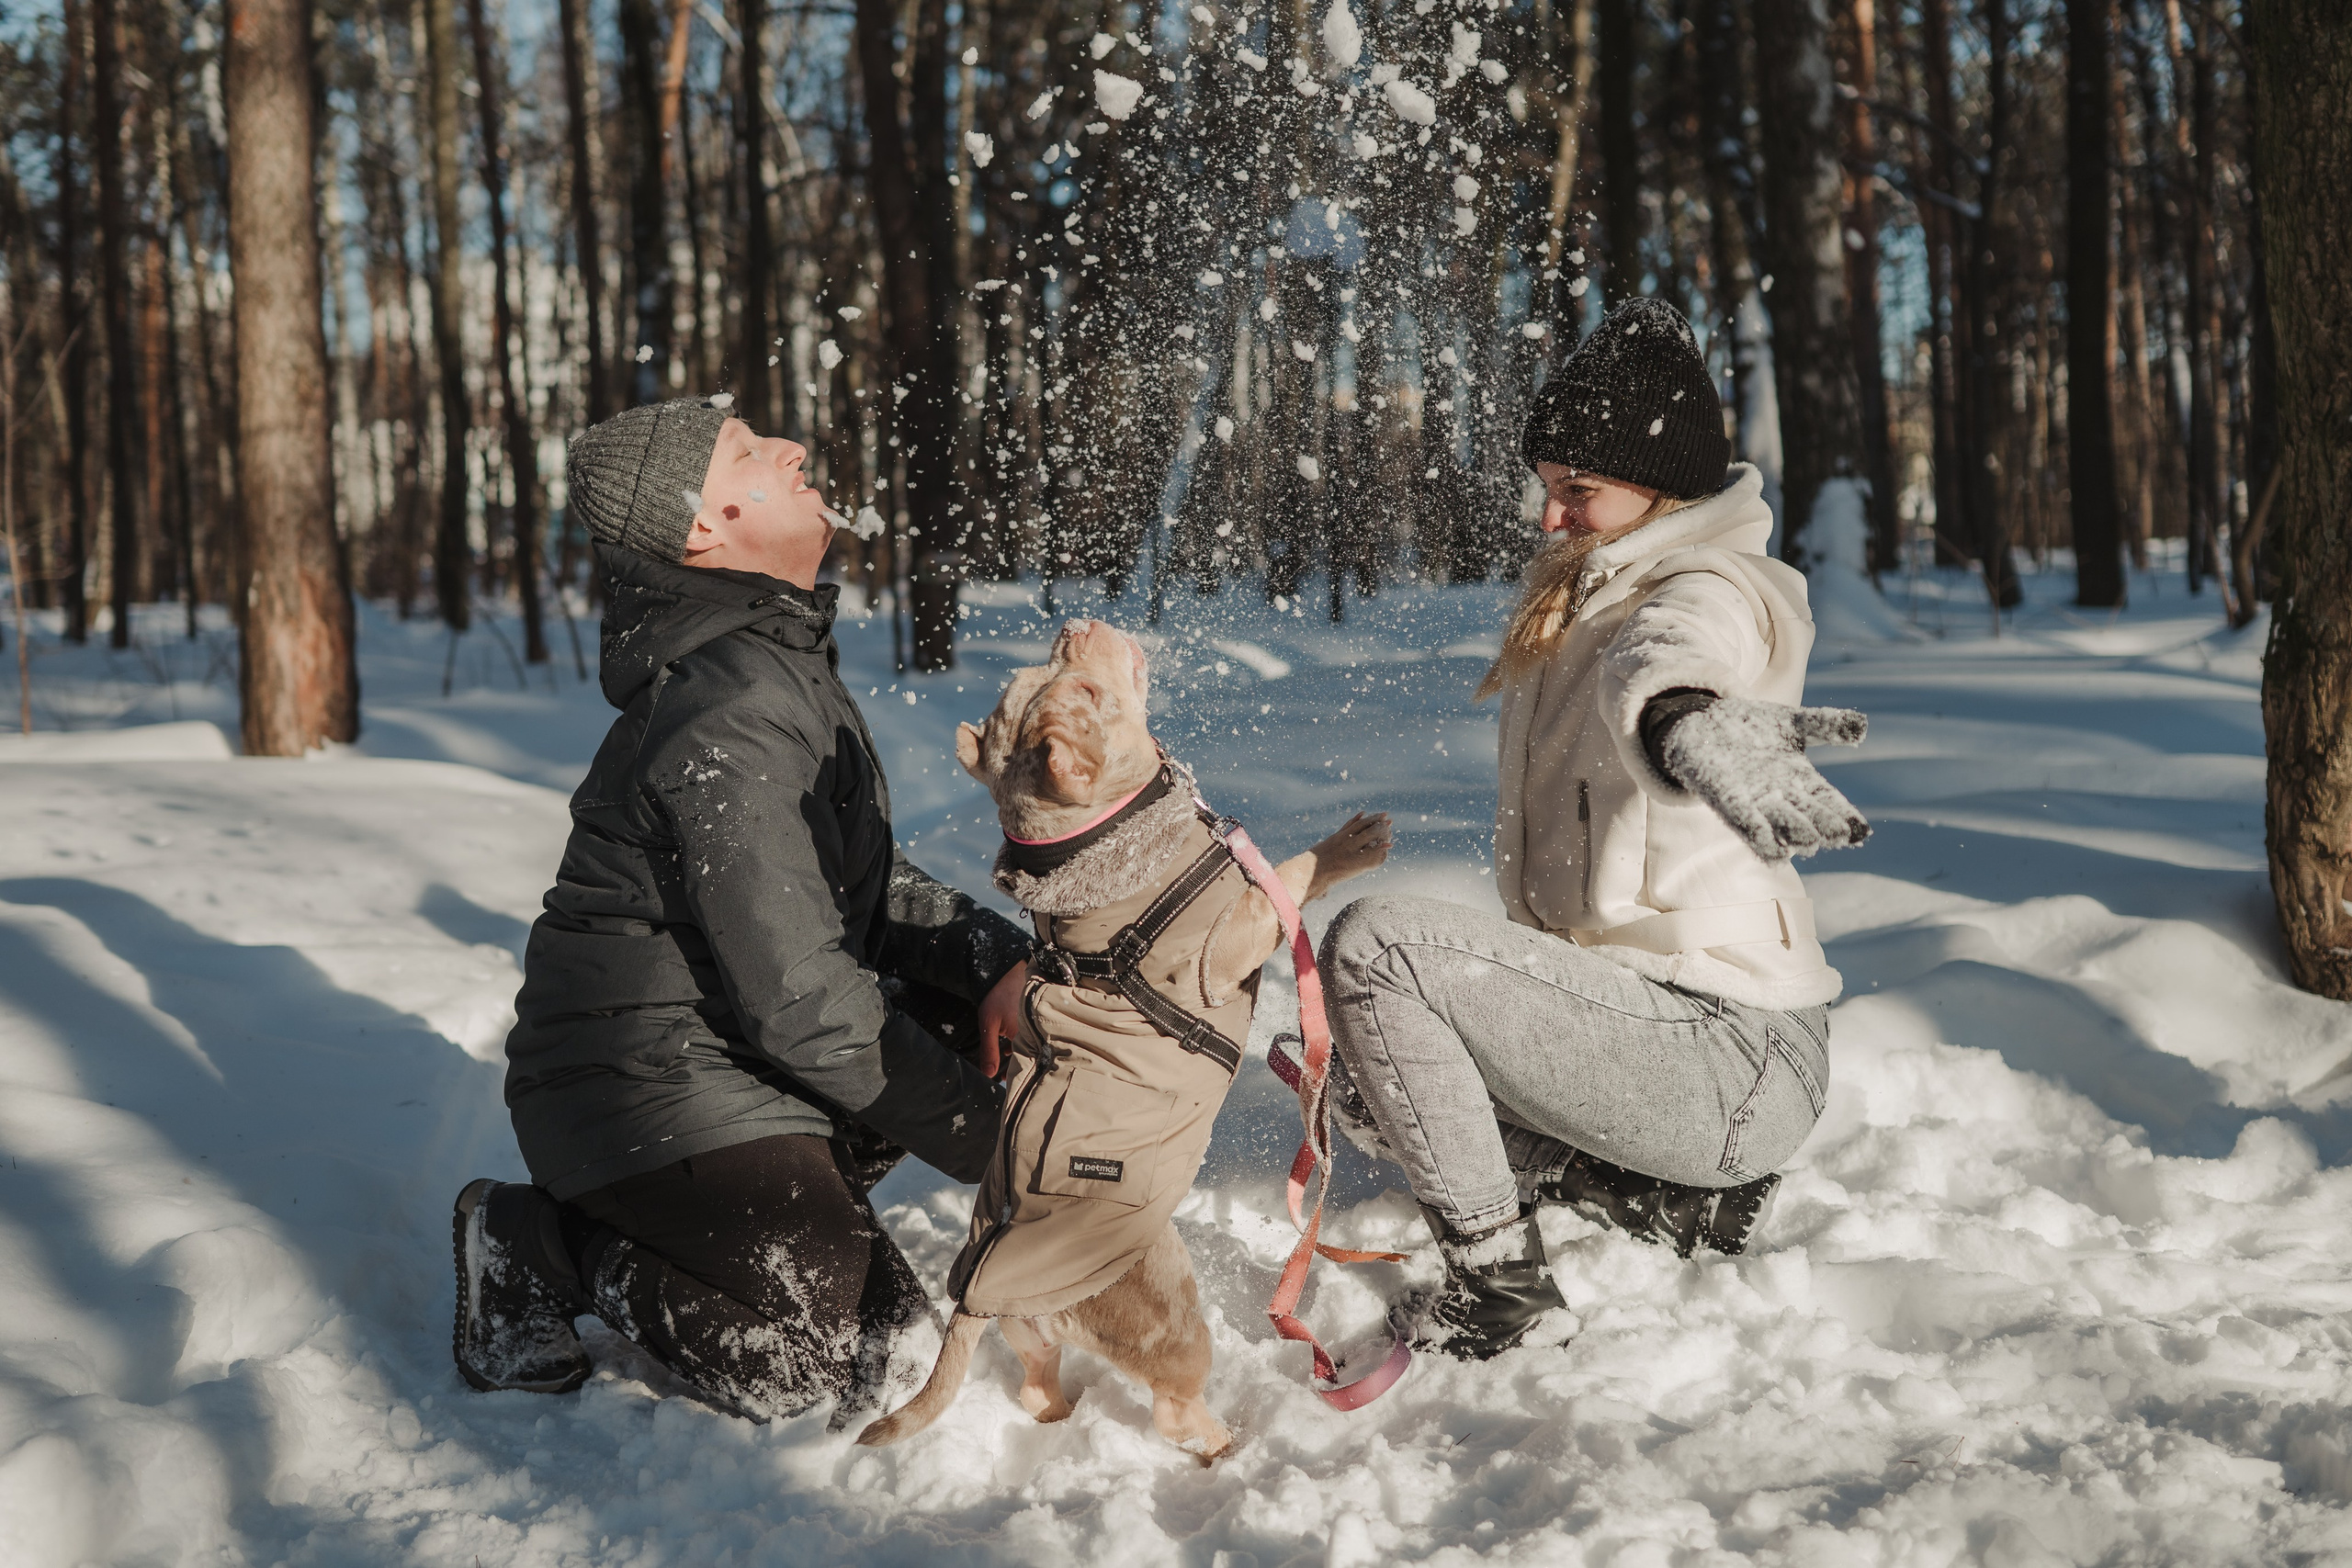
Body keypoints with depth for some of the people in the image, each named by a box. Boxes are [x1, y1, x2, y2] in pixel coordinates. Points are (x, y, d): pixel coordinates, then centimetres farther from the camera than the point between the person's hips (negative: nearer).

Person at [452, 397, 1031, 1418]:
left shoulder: (782, 662, 9)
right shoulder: (728, 719, -24)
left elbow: (868, 885, 15)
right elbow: (800, 1002, -25)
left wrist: (992, 956, -5)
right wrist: (984, 1138, -15)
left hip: (740, 1055, 10)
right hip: (650, 1091, -9)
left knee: (1003, 1031, 3)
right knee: (828, 1359, -16)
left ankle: (769, 1211, 10)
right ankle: (548, 1249, 0)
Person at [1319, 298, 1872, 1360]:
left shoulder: (1710, 593, -17)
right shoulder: (1587, 601, 22)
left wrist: (1692, 728, -61)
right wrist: (1700, 730, -13)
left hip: (1735, 1064, -10)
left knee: (1372, 947, -21)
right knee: (1371, 1088, 19)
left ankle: (1498, 1280, -12)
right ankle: (1676, 1193, 11)